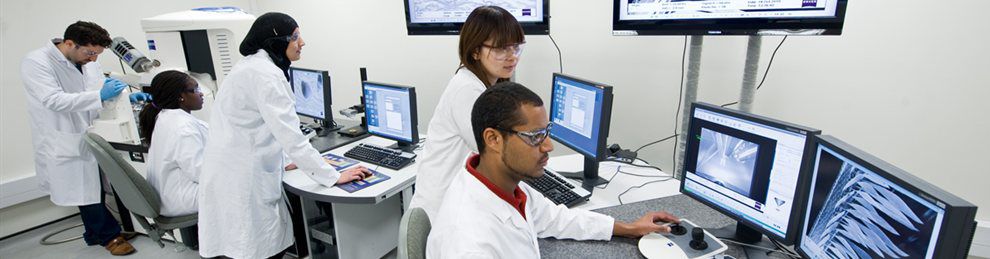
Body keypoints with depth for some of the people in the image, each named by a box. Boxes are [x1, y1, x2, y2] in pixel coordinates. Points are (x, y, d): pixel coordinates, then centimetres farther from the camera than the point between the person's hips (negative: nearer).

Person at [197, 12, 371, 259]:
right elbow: (289, 134, -24)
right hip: (243, 179, -10)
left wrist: (280, 162, 20)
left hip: (239, 172, 10)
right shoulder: (265, 72, -19)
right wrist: (333, 176, -19)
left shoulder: (252, 66, 14)